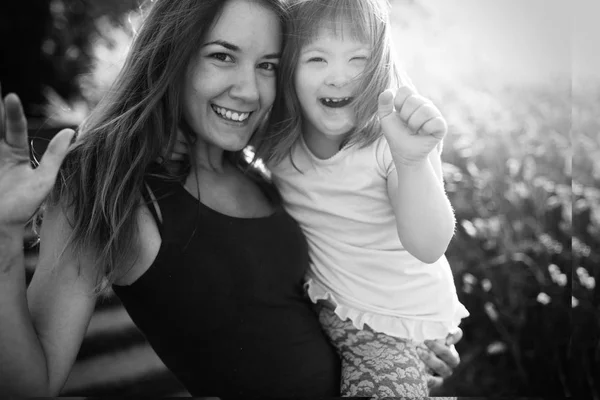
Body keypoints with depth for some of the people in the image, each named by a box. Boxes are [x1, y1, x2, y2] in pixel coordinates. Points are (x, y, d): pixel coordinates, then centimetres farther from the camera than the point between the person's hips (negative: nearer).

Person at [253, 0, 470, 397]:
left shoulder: (394, 139, -23)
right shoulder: (275, 138, -10)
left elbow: (428, 248, -33)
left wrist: (412, 161, -47)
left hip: (395, 322, -4)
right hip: (323, 301, 4)